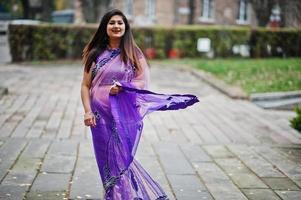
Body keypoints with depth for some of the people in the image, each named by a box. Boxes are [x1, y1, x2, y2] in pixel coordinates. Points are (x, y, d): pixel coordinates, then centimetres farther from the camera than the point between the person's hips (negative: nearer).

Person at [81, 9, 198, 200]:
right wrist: (87, 111, -6)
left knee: (120, 159, -5)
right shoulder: (95, 54, 5)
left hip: (126, 115, -2)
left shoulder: (133, 53, 3)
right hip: (101, 115, 2)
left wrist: (122, 87, -17)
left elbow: (144, 81, -1)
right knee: (107, 160, 6)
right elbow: (86, 85, 5)